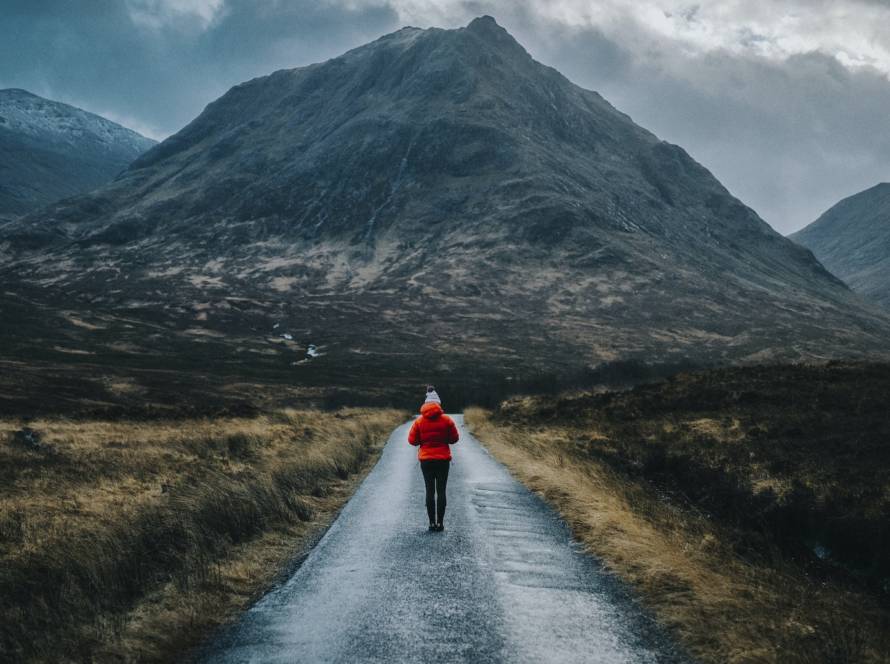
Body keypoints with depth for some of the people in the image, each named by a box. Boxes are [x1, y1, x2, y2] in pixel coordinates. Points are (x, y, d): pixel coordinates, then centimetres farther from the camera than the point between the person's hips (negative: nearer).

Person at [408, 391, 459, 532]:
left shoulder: (419, 421, -3)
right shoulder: (446, 420, -5)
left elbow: (412, 440, -2)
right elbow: (454, 438, 2)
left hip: (426, 460, 1)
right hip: (443, 459, 0)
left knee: (430, 491, 5)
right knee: (441, 491, 3)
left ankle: (432, 523, 4)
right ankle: (440, 523, 2)